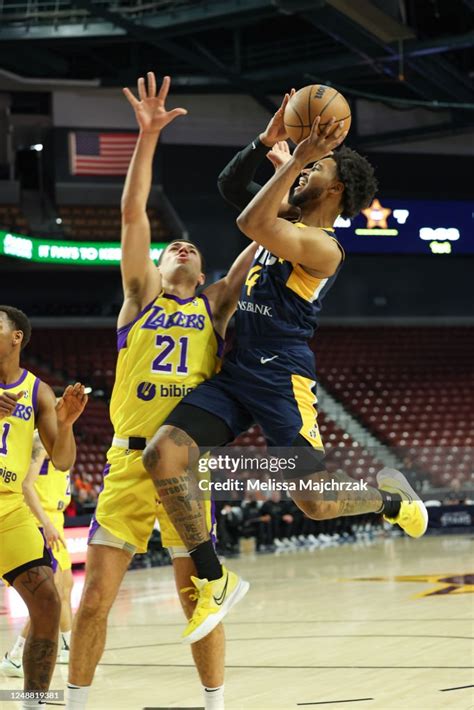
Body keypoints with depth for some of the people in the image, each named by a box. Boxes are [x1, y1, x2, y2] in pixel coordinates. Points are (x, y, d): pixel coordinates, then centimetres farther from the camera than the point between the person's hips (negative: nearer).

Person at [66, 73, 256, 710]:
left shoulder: (215, 306, 14)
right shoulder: (140, 295, 12)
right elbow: (132, 213, 0)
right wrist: (147, 137, -8)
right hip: (130, 460, 0)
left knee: (198, 597, 3)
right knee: (96, 596, -3)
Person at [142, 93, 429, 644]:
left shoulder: (323, 246, -12)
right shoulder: (288, 224, 15)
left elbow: (250, 223, -25)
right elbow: (231, 187, 21)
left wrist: (299, 160, -25)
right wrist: (267, 142, 8)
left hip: (282, 381, -8)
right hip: (235, 373, 8)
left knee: (317, 501, -12)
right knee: (162, 454, -13)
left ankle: (391, 496, 24)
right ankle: (213, 579, -5)